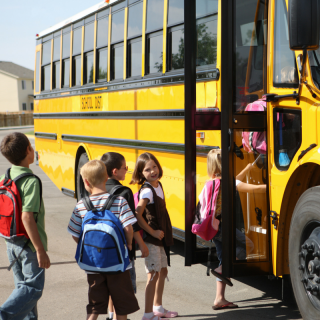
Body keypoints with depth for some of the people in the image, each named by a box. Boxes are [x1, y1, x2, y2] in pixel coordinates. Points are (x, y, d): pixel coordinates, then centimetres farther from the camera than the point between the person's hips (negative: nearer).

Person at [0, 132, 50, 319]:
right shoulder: (31, 181, -19)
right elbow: (27, 217, -26)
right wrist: (41, 251, -23)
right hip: (30, 243, -8)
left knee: (23, 287, 18)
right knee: (33, 287, -1)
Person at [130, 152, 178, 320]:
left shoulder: (158, 185, 7)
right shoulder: (146, 191, -19)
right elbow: (137, 215, -25)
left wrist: (165, 233, 11)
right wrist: (153, 232, -19)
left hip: (161, 237, 9)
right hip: (150, 239, -9)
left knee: (163, 271, 18)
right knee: (153, 274, -6)